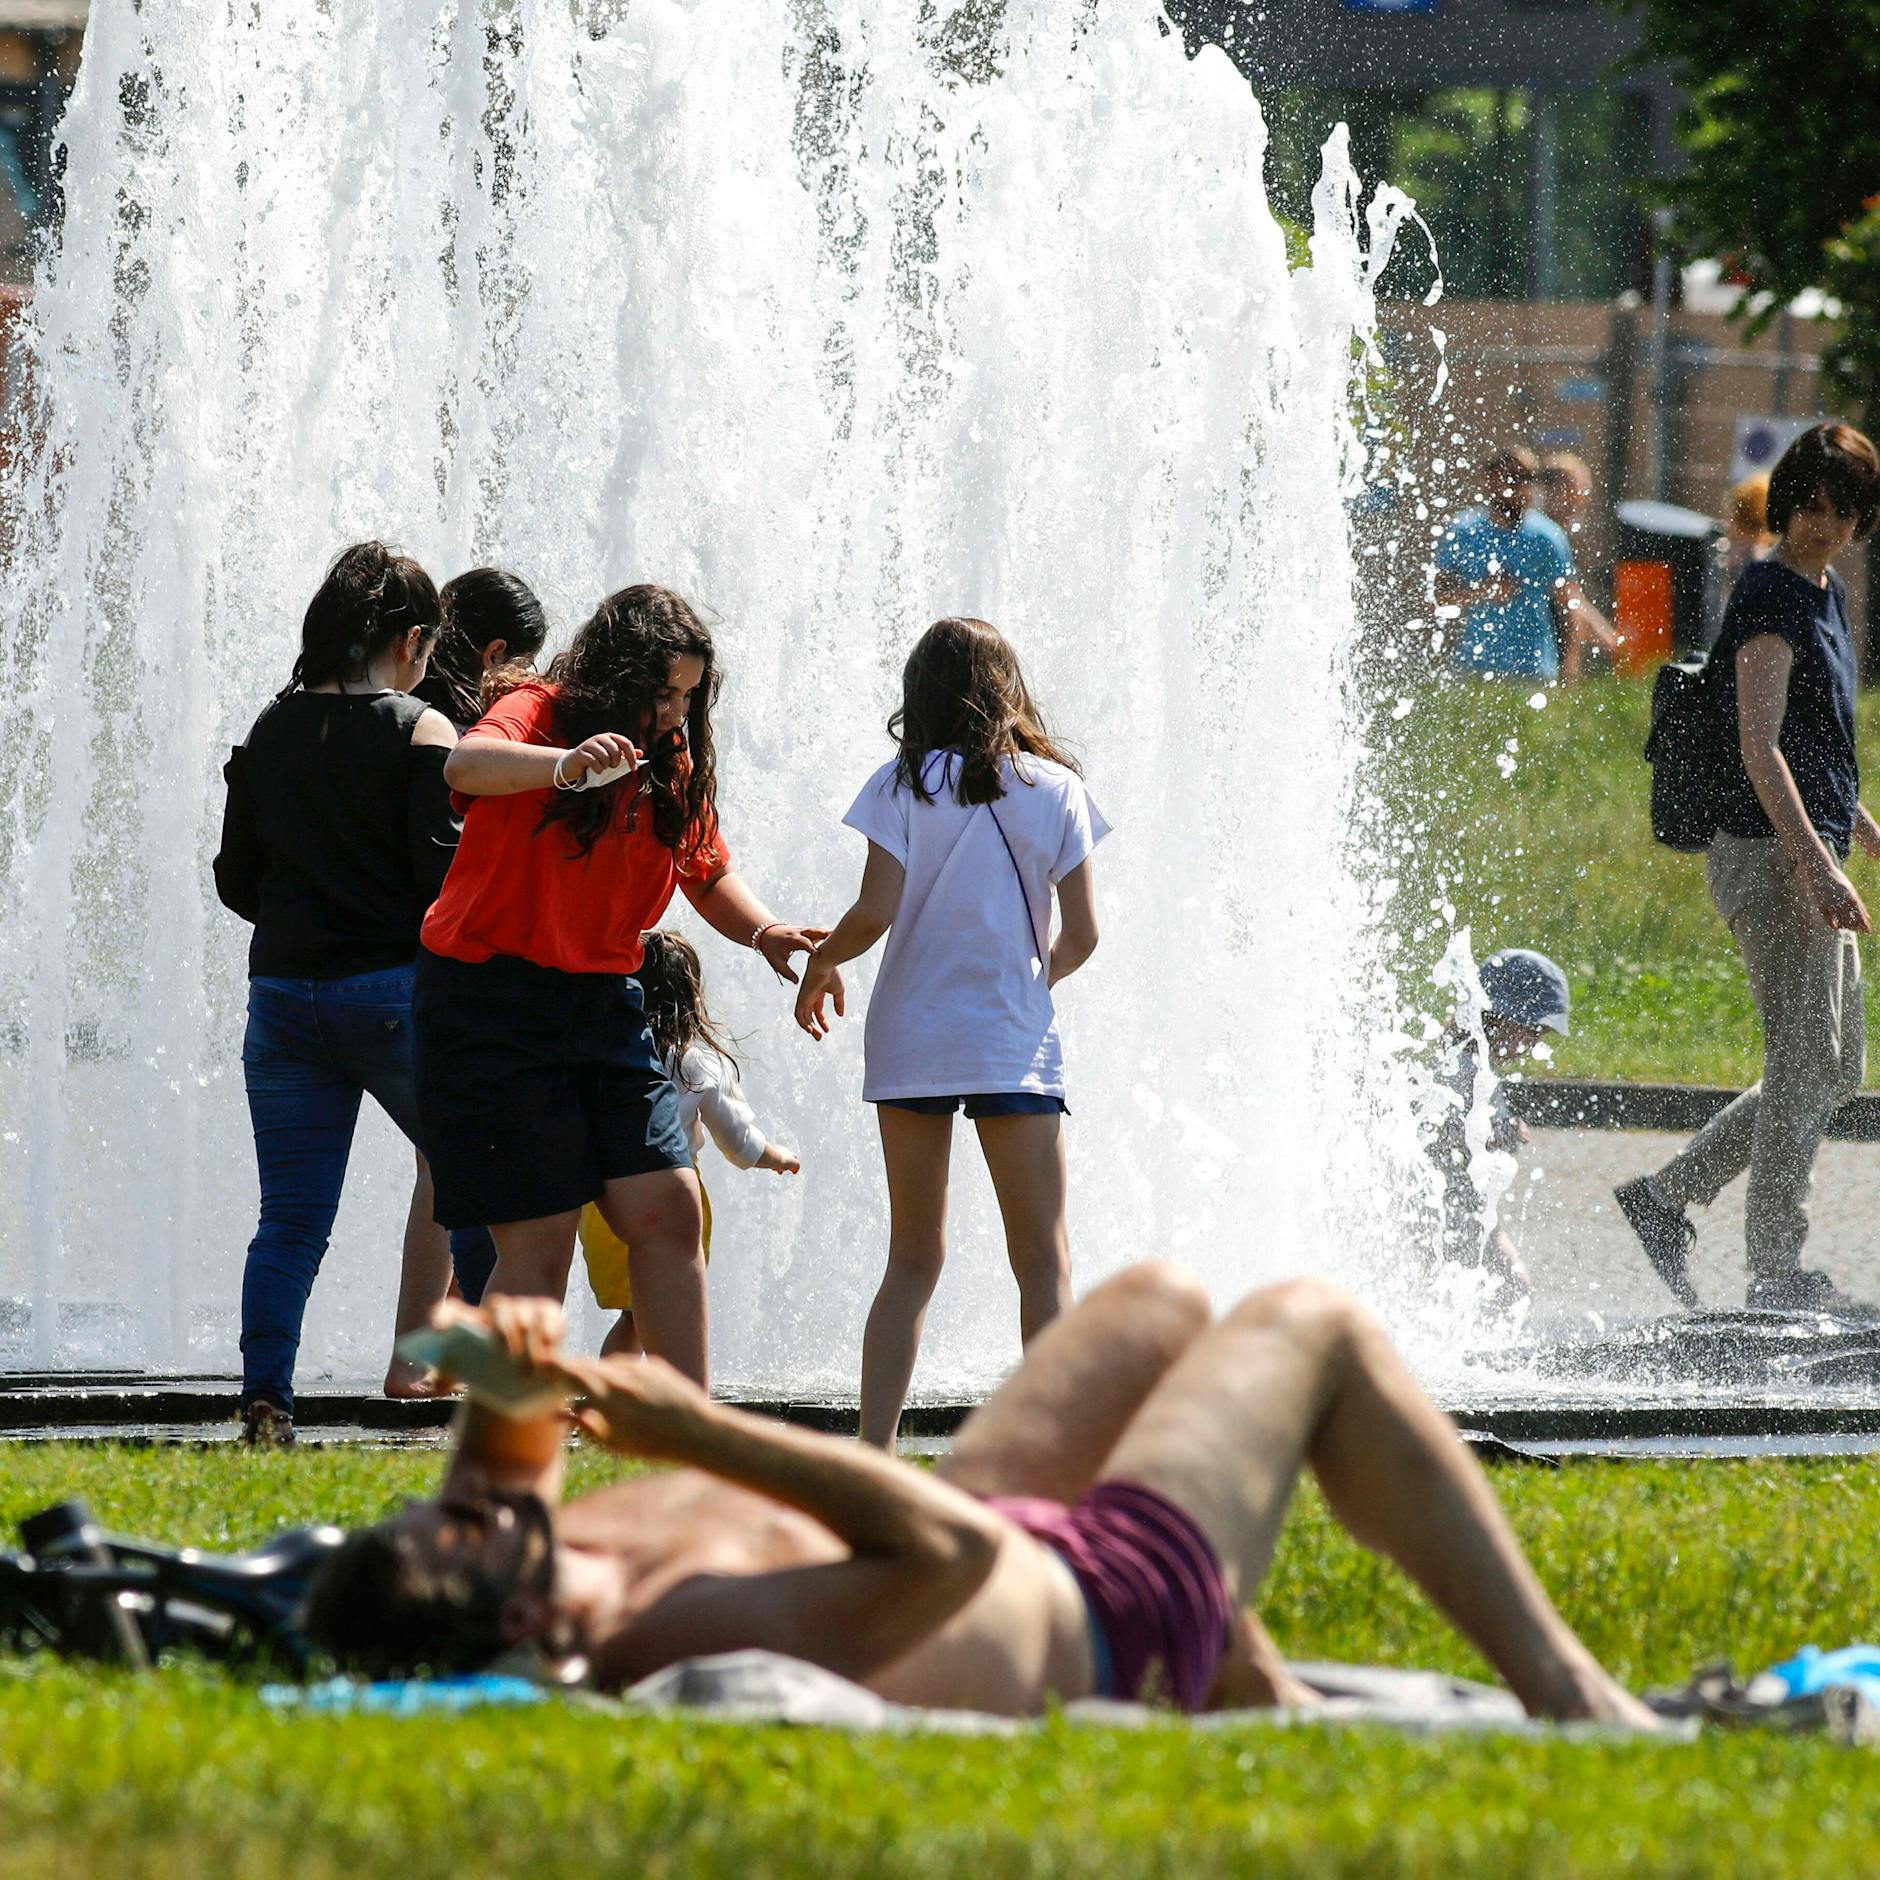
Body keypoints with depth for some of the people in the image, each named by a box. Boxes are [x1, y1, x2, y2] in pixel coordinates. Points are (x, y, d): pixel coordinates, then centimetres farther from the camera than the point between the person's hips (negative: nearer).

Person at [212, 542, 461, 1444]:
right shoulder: (420, 734, -7)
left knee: (291, 1217, 5)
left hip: (282, 990, 4)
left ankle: (264, 1397, -5)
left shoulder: (269, 734, 8)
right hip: (393, 989, -4)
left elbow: (237, 879, 11)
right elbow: (444, 878, -12)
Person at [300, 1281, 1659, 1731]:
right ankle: (1562, 1691, 24)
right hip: (1104, 1614, -8)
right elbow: (955, 1549, -46)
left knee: (1165, 1304, 30)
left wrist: (509, 1384, -25)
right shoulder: (699, 1637, -48)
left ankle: (1260, 1701, 44)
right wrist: (705, 1436, -49)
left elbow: (517, 1456, -1)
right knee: (1310, 1327, 13)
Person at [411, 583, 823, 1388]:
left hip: (603, 1004, 7)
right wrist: (565, 765, -56)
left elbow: (707, 873, 20)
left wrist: (762, 931, -2)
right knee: (539, 1240, -7)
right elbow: (468, 765, -35)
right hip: (492, 1004, -7)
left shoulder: (674, 764, 7)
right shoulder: (539, 716, -13)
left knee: (669, 1213, -2)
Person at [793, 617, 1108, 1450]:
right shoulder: (1054, 789, 1)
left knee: (913, 1258, 11)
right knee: (1043, 1263, 2)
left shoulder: (903, 787, -2)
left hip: (909, 1036, 1)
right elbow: (1081, 935, 1)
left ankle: (873, 1455, 5)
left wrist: (820, 963, 9)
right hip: (1016, 1039, -1)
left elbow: (874, 913, -11)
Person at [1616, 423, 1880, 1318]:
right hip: (1768, 853, -10)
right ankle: (1775, 1269, -2)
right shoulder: (1769, 597, -12)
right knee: (1805, 1062, -8)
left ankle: (1667, 1196, 16)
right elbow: (1759, 748, -20)